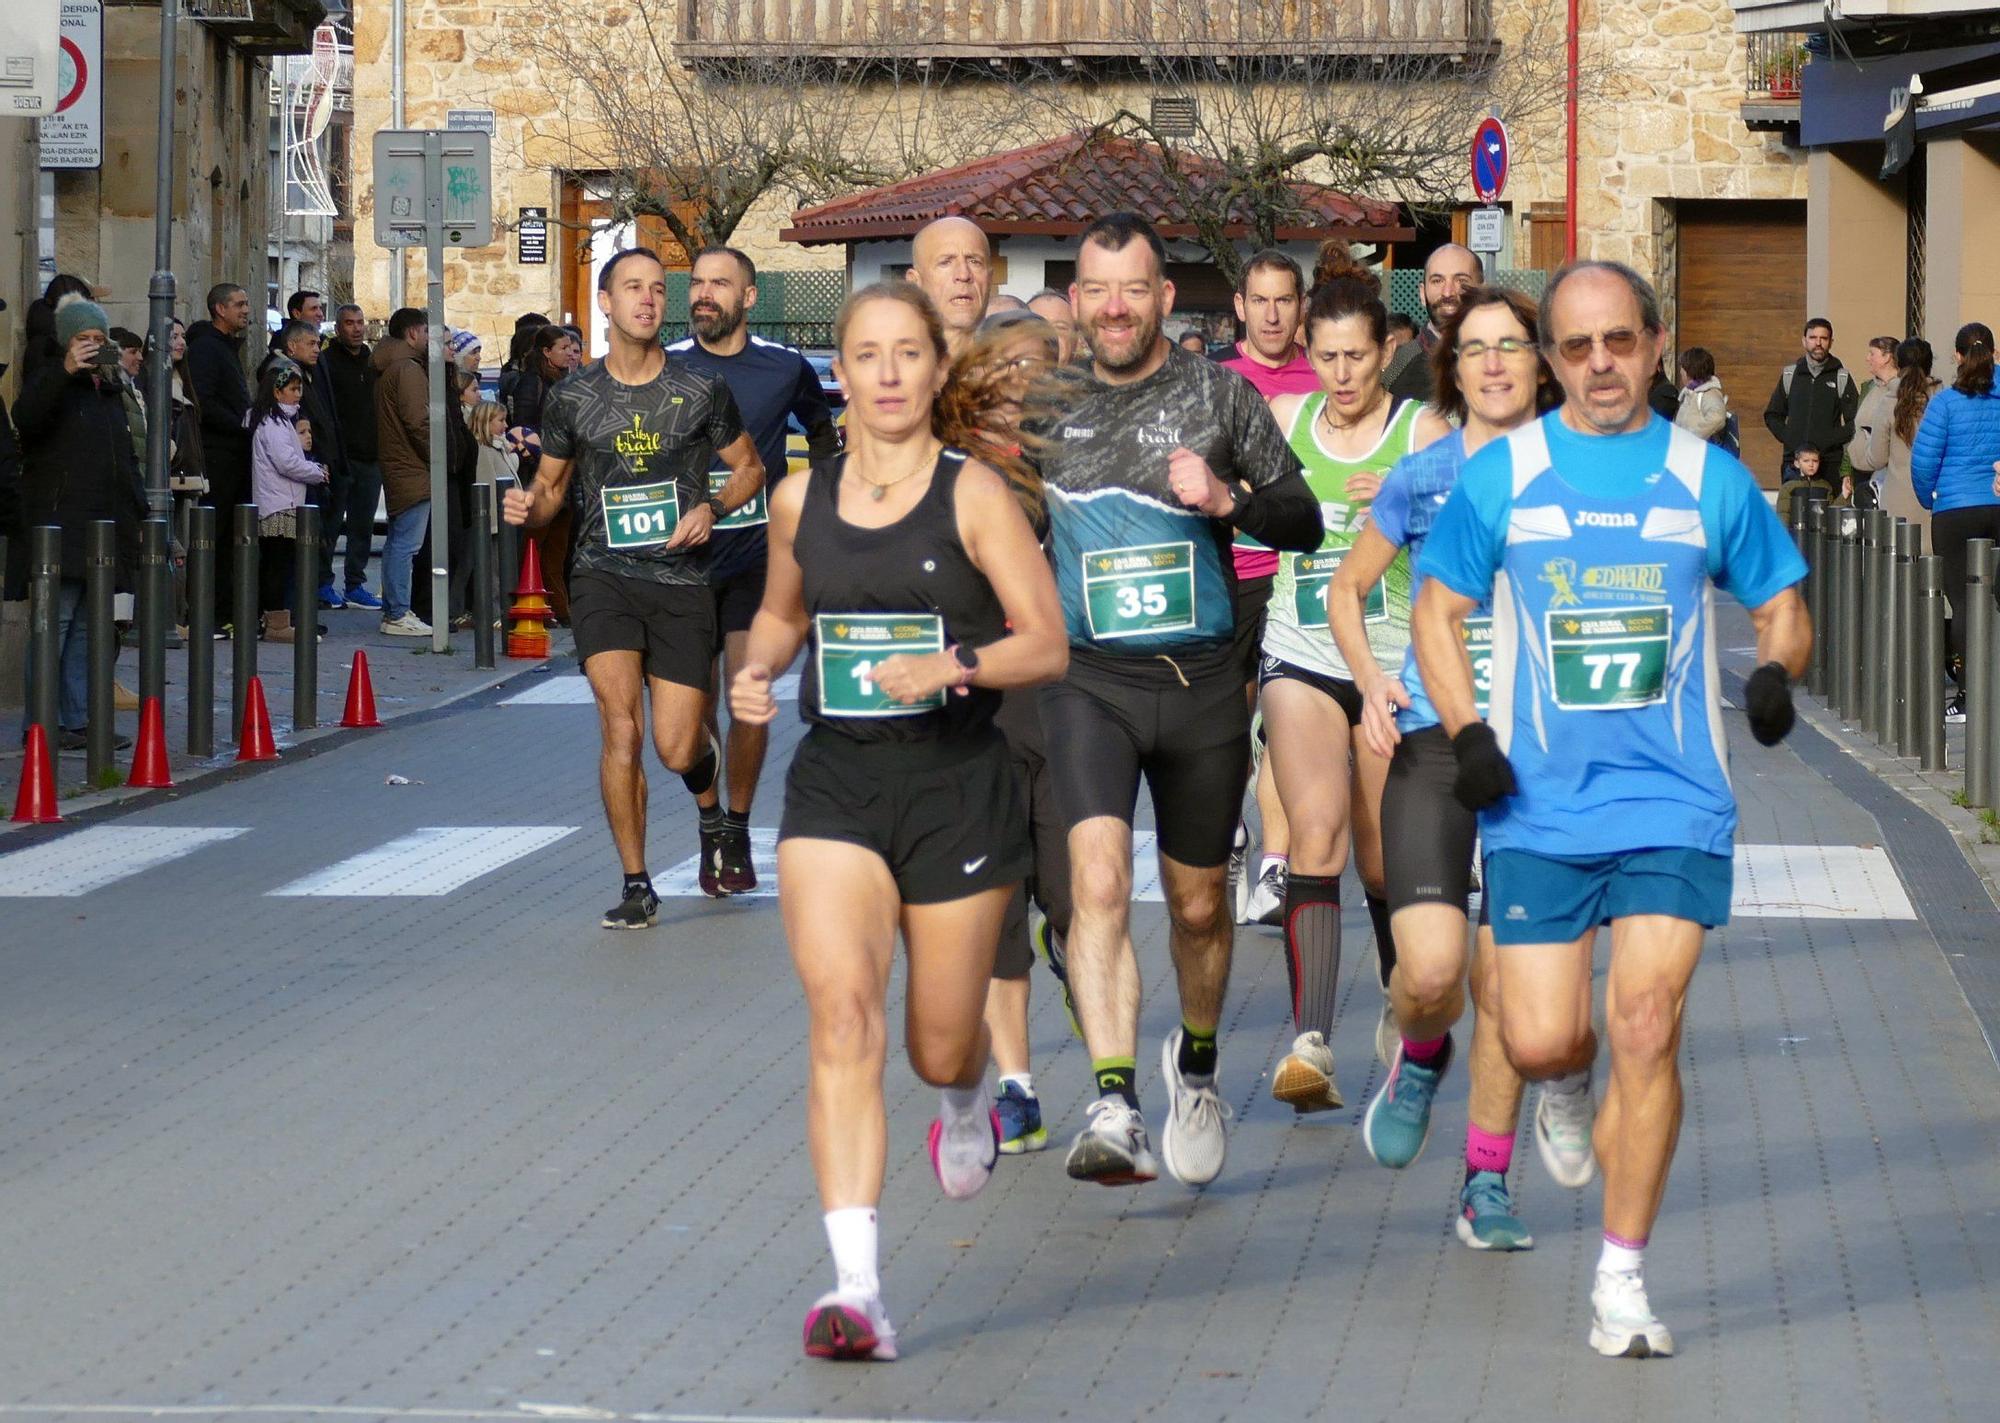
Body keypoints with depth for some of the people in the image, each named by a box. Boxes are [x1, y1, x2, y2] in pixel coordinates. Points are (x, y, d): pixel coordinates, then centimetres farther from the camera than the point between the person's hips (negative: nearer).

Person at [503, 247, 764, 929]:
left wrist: (713, 509, -6)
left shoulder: (701, 391, 2)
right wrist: (530, 507, -6)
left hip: (681, 580, 0)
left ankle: (711, 808, 35)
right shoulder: (572, 399, 5)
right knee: (622, 728, -16)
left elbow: (749, 466, 13)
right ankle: (636, 885, -2)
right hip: (603, 574, 0)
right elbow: (552, 483, 17)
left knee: (677, 748, -4)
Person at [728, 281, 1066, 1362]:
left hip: (955, 784, -2)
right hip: (834, 785, 2)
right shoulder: (801, 501, 6)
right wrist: (756, 669, 4)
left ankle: (966, 1105, 52)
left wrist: (953, 666, -23)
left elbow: (1045, 644, -6)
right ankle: (856, 1286, -22)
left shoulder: (974, 495, -5)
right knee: (841, 1016, -17)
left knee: (939, 1047, 10)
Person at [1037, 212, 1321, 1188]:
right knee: (1098, 879, -21)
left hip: (1202, 678, 0)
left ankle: (1196, 1061, 40)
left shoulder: (1219, 395, 2)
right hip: (1089, 678, 0)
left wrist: (1228, 499, -16)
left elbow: (1305, 523, 2)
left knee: (1198, 904, 12)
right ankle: (1114, 1108, -29)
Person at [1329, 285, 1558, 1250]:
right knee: (1430, 968, -16)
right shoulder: (1422, 477, 3)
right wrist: (1372, 681, -1)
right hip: (1432, 743, -1)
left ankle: (1487, 1183, 14)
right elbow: (1346, 589, 15)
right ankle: (1418, 1054, 19)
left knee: (1505, 981, 1)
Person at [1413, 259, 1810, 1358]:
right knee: (1539, 1043, -3)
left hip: (1675, 803, 0)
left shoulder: (1709, 478, 4)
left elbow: (1781, 607, 13)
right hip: (1539, 807, 0)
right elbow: (1439, 609, 8)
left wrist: (1775, 670, -10)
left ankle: (1622, 1280, 1)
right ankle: (1569, 1088, 37)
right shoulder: (1501, 475, 2)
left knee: (1646, 1029, -10)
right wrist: (1465, 731, -7)